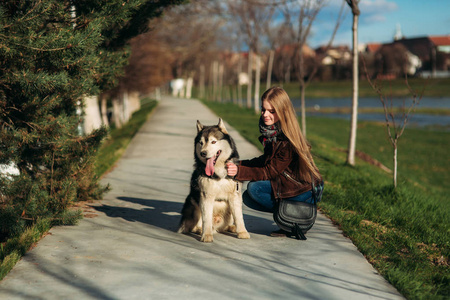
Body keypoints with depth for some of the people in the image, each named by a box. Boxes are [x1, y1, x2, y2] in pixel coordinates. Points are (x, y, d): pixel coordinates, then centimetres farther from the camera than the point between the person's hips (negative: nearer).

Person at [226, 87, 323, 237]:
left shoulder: (287, 140, -25)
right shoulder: (271, 132, 0)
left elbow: (270, 172, -24)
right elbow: (267, 161, 11)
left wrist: (239, 172, -31)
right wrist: (239, 164, -2)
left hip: (306, 189, -9)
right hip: (288, 182, 9)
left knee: (254, 188, -21)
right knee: (247, 198, 2)